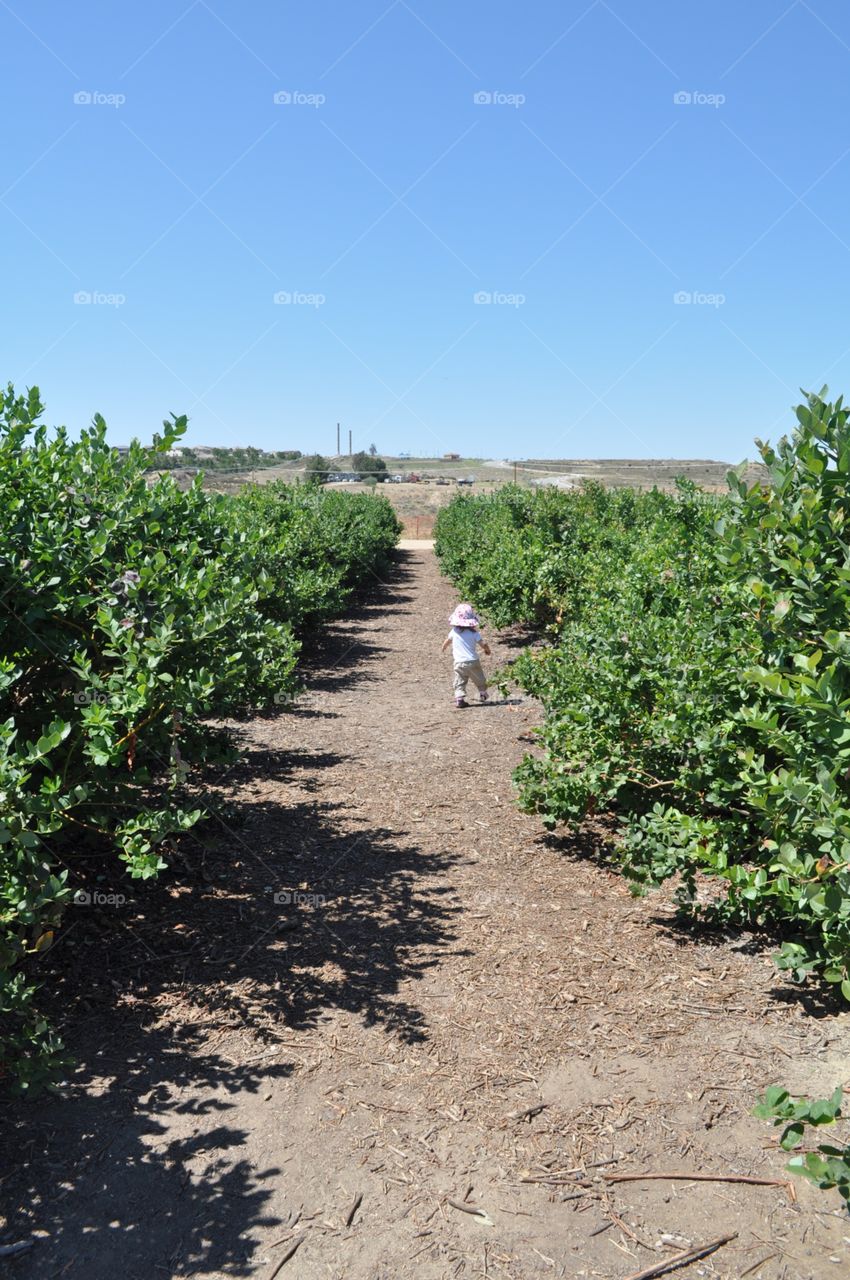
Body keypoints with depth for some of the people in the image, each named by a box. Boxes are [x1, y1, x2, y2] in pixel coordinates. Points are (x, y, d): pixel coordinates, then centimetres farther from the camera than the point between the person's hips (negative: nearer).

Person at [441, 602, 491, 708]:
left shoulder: (454, 632, 1)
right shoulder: (474, 633, -5)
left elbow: (447, 641, 19)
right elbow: (484, 644, -9)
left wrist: (443, 648, 41)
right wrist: (487, 650, 15)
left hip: (459, 663, 1)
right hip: (473, 661, -1)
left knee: (459, 682, 2)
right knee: (479, 680, 19)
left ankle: (459, 699, -11)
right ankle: (483, 694, 28)